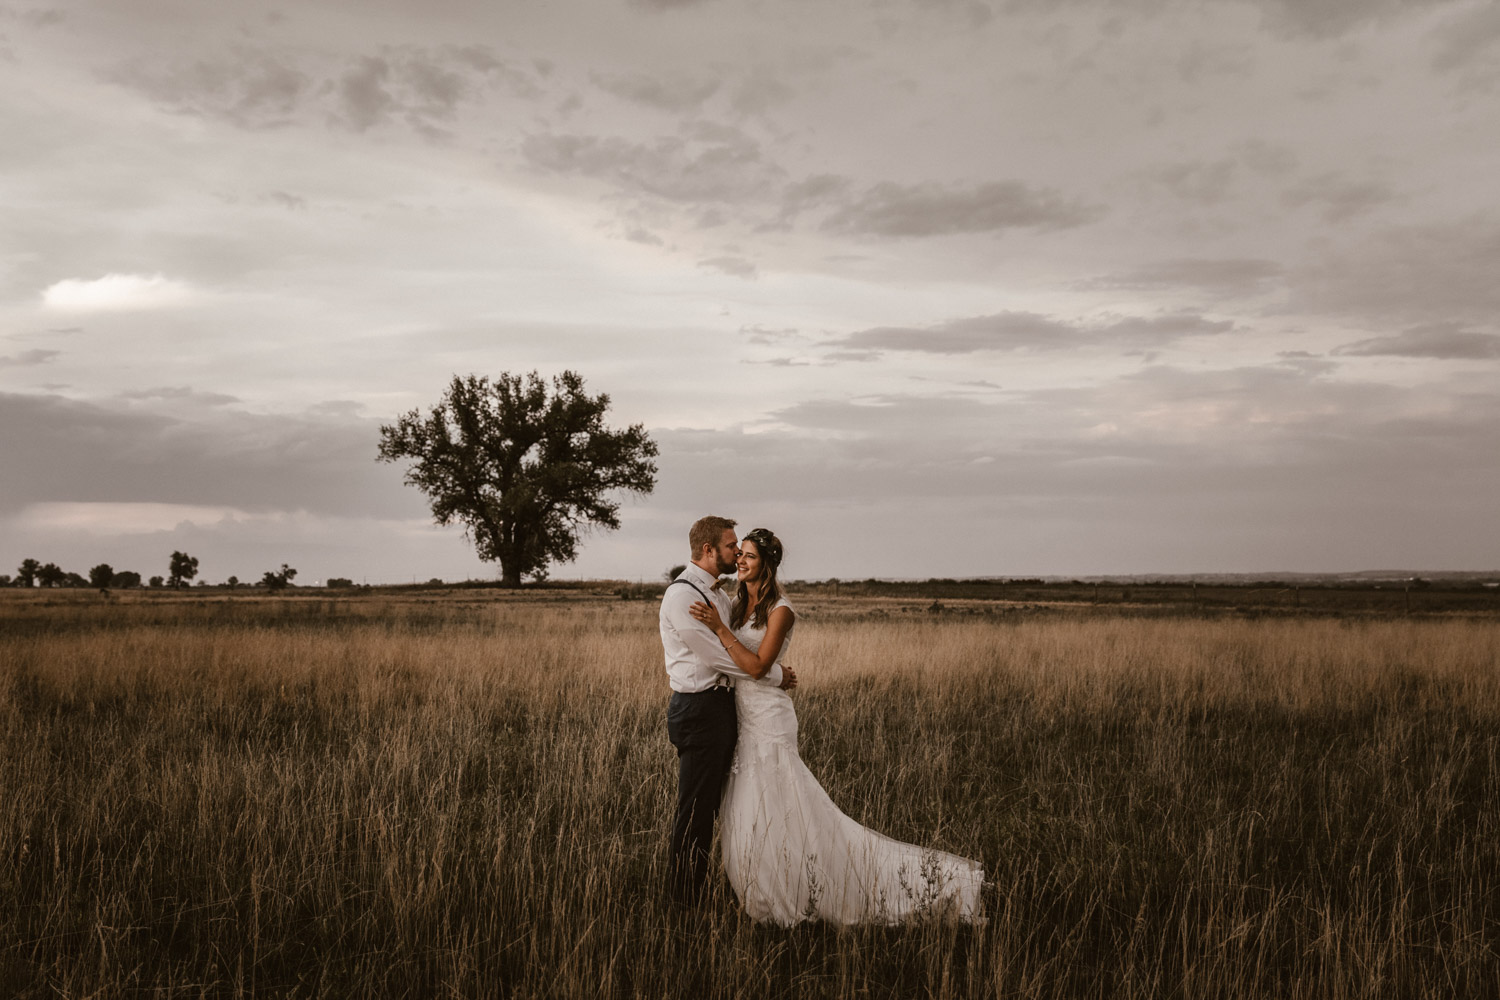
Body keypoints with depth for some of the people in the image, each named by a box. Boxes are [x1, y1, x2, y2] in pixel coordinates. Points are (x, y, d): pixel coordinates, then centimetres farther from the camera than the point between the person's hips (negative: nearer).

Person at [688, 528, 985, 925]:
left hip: (767, 718, -8)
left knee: (769, 814, -2)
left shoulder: (779, 610, -14)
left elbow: (756, 665, -22)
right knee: (746, 814, 14)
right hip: (744, 716, 8)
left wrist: (719, 627, -24)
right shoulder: (739, 605, 10)